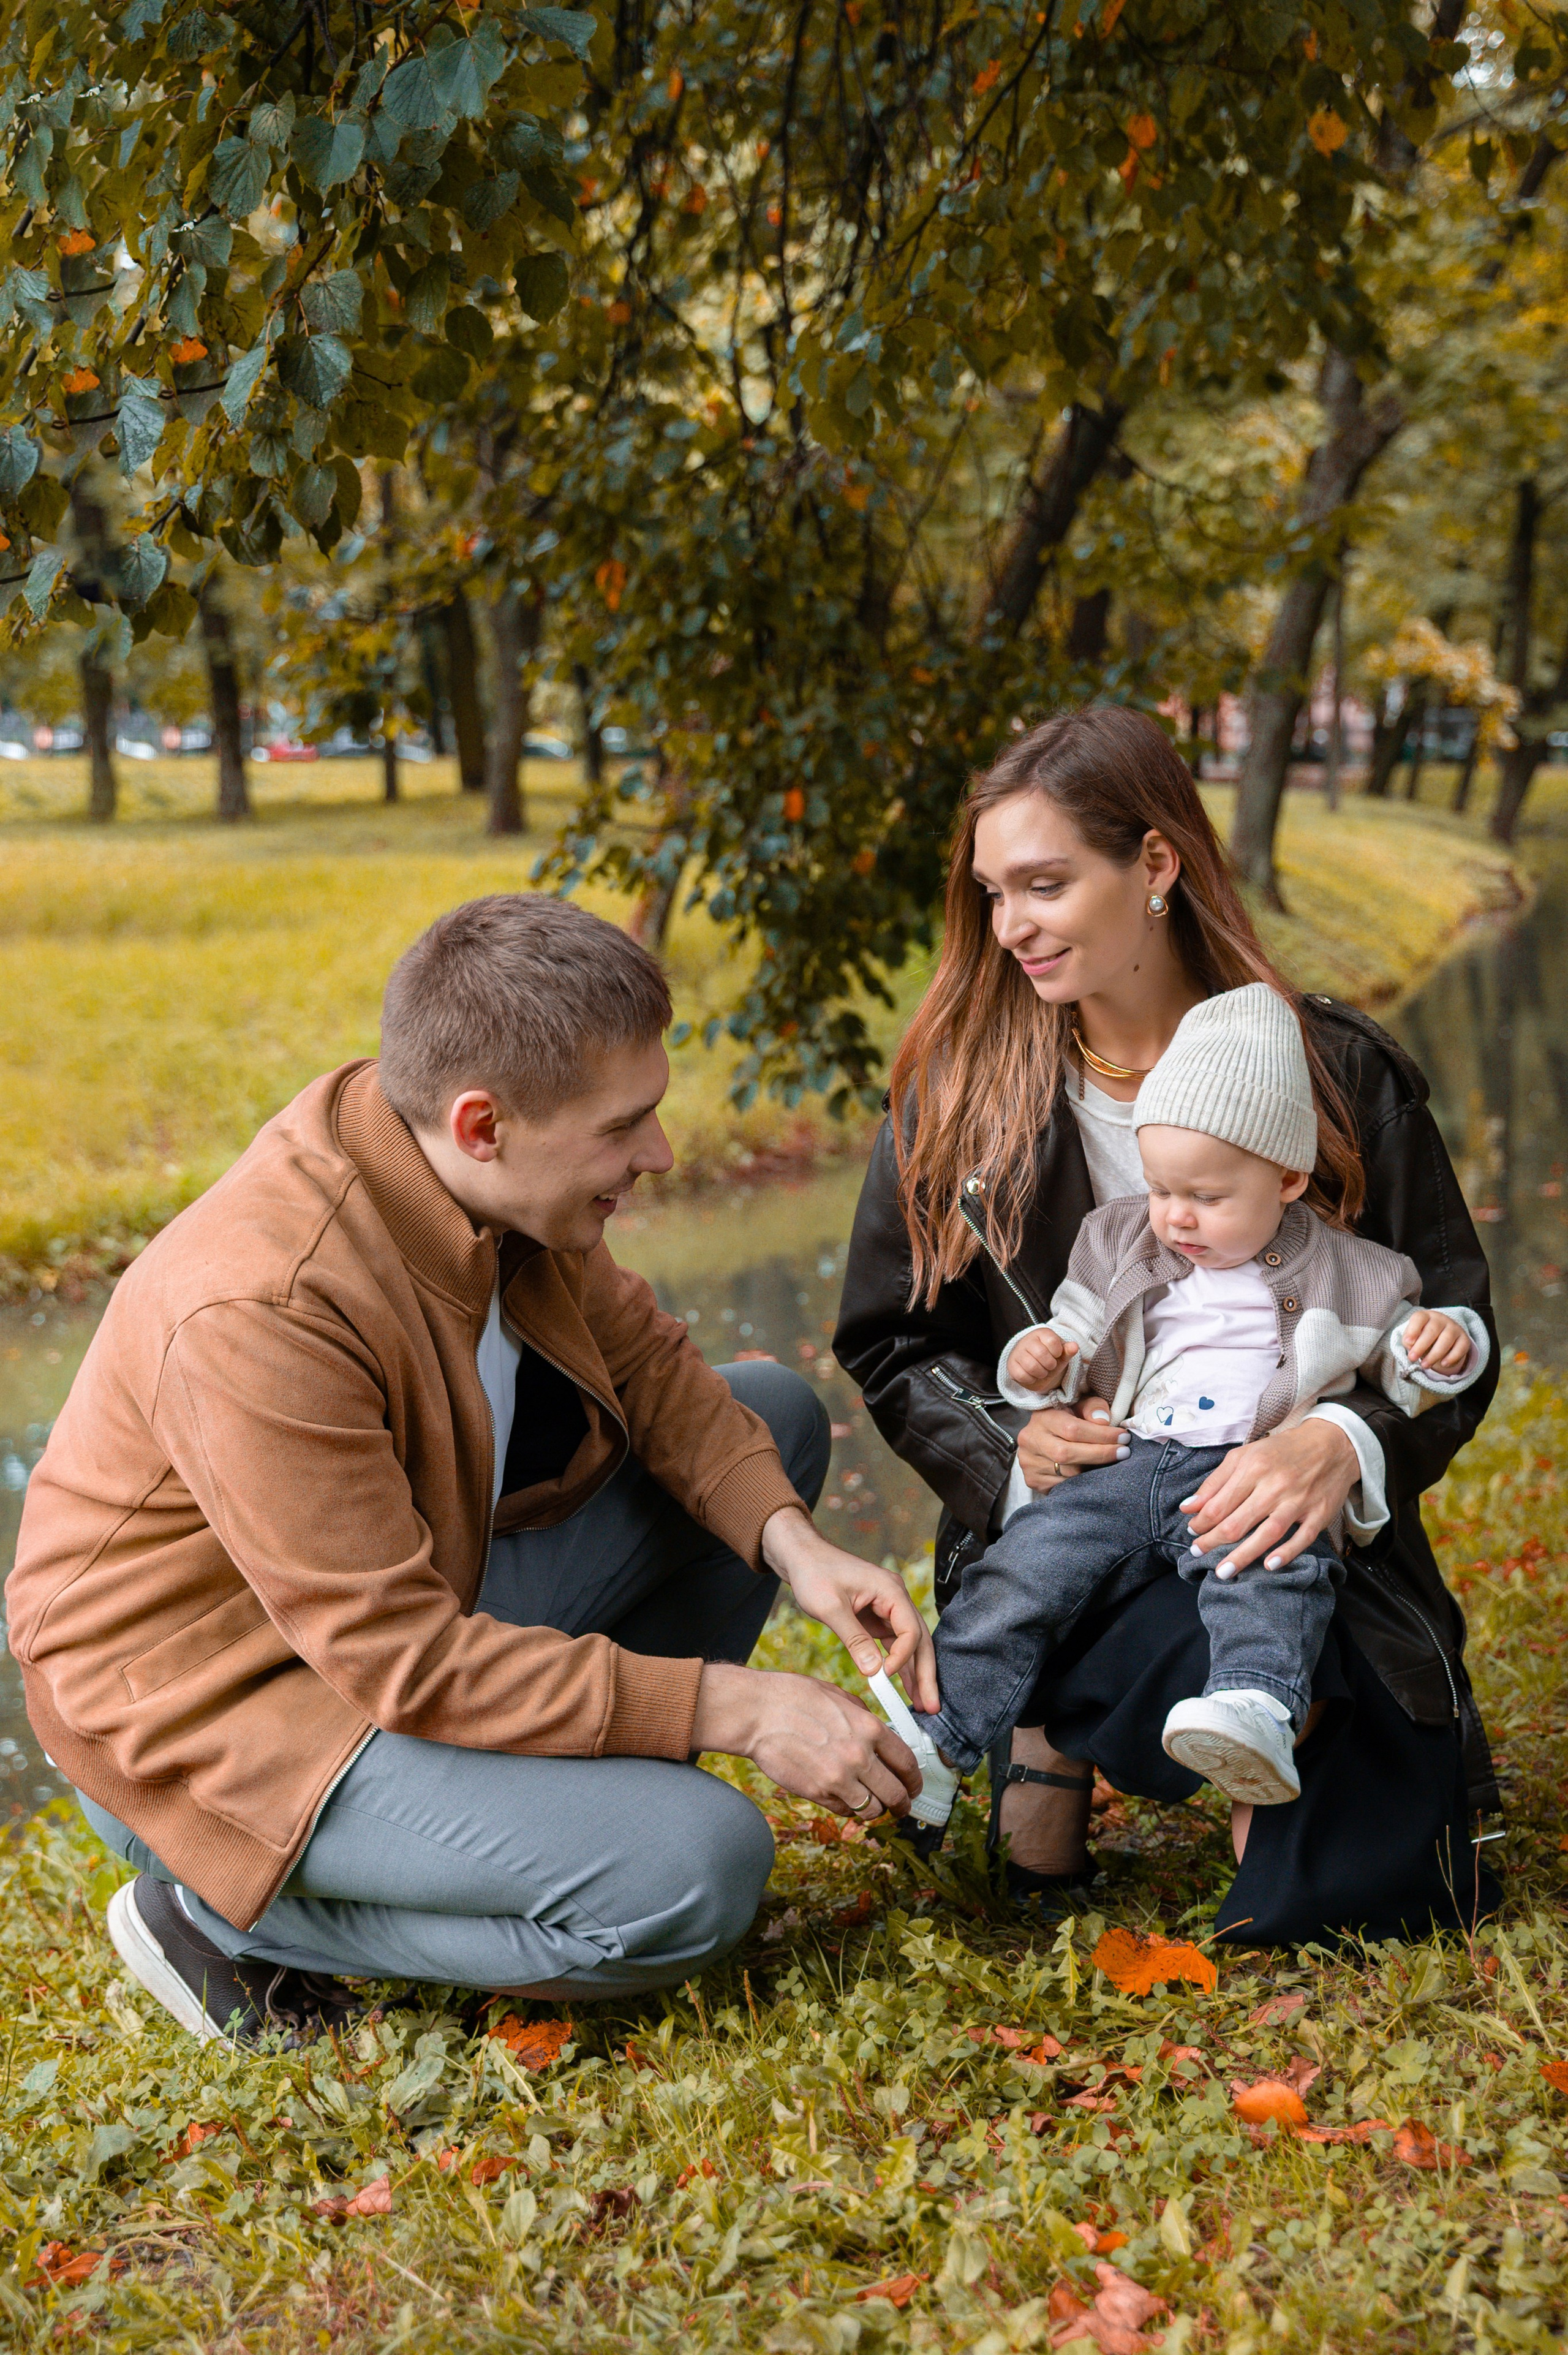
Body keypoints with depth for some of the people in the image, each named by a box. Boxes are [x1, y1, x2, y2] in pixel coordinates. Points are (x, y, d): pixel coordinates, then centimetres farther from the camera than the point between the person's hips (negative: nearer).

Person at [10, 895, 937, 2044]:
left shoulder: (478, 1172, -10)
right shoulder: (256, 1310, -35)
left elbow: (643, 1357, 5)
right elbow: (404, 1661, -31)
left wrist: (795, 1546, -11)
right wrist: (737, 1708, -28)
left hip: (425, 1584, 9)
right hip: (223, 1708, -8)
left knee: (778, 1412, 7)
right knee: (698, 1868, -25)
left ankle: (587, 1780, 5)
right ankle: (230, 1916, -7)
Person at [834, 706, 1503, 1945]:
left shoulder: (1342, 1072, -2)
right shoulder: (955, 1096, 2)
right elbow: (891, 1344, 7)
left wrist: (1342, 1444, -25)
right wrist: (1007, 1446, -14)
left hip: (1300, 1540, 1)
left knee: (1390, 1881, -15)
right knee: (1191, 1669, -35)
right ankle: (1061, 1728, -1)